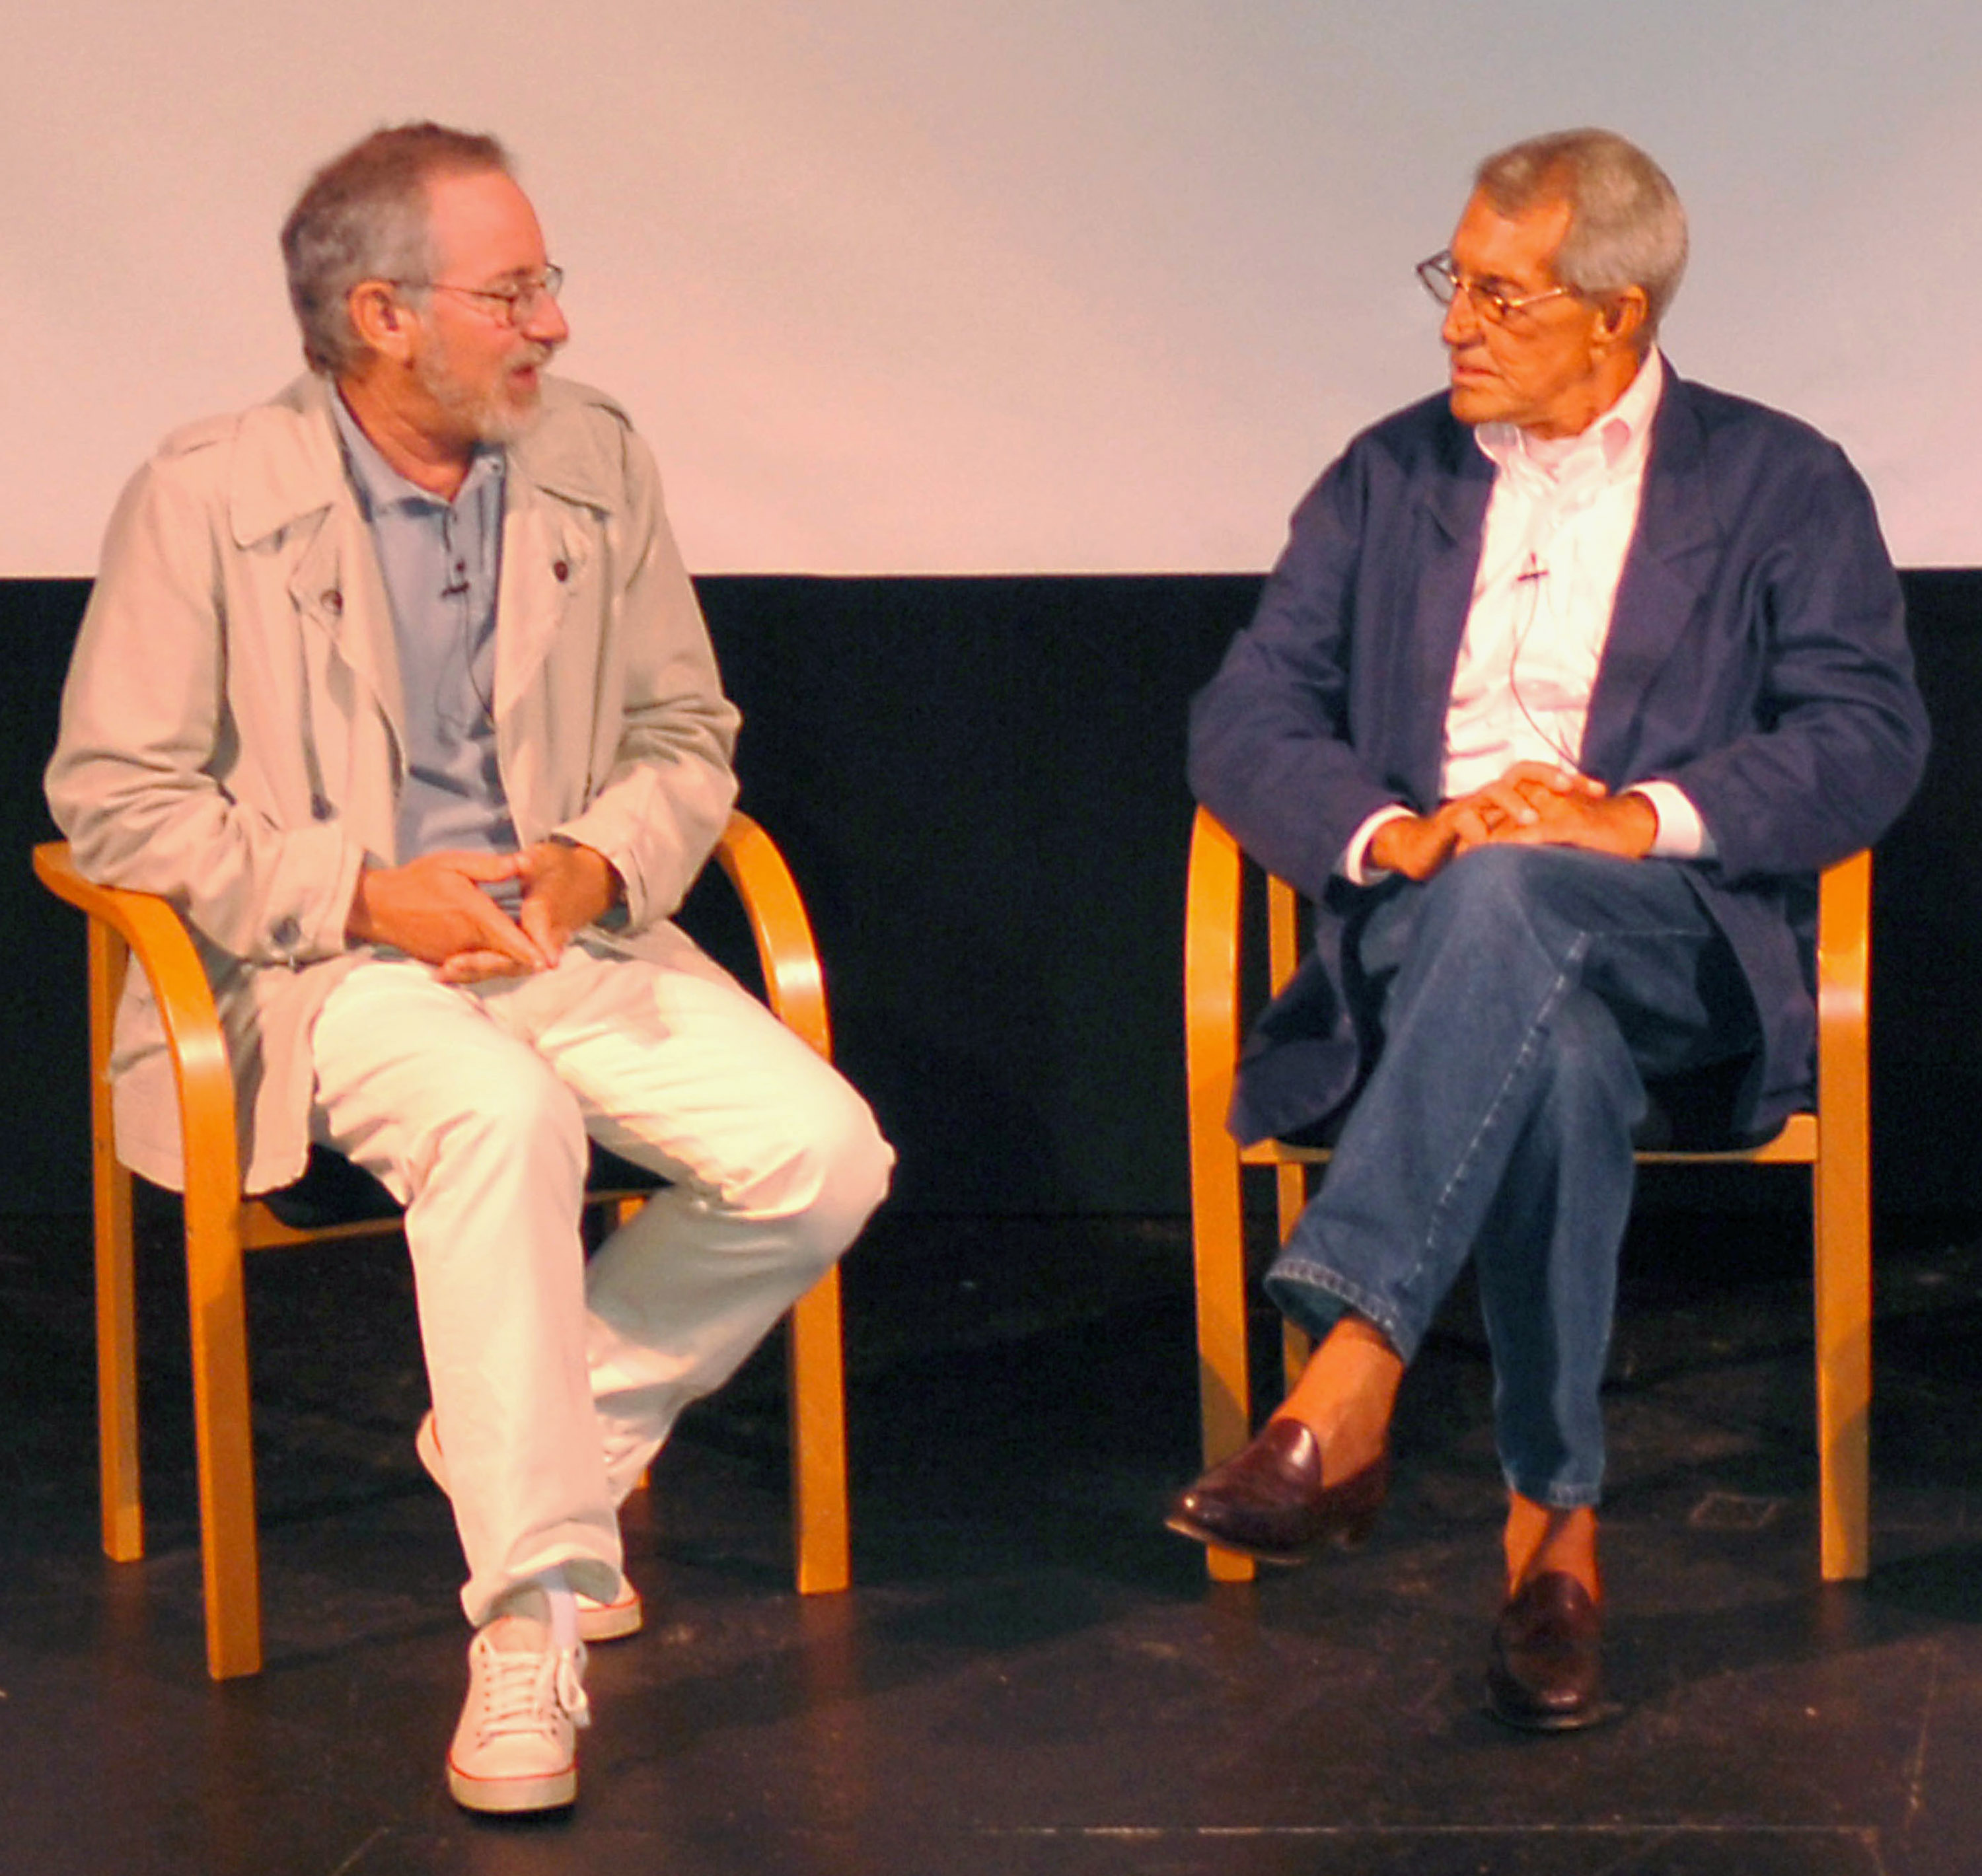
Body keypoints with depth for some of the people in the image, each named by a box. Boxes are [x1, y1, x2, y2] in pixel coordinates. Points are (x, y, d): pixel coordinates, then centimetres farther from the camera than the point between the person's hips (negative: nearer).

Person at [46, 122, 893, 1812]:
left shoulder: (595, 461, 8)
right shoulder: (208, 498, -6)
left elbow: (686, 735, 14)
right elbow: (112, 795, -6)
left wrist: (596, 864, -9)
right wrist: (366, 896, -17)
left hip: (568, 934, 5)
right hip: (326, 964, -5)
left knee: (823, 1156, -19)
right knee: (503, 1117, -38)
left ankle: (562, 1431, 5)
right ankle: (531, 1609, -31)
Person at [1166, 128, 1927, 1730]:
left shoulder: (1780, 485, 11)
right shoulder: (1389, 477, 20)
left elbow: (1869, 739, -2)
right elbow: (1243, 719, 10)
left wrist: (1645, 817, -18)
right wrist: (1389, 833, -11)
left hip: (1672, 932, -2)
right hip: (1422, 927, 2)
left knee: (1509, 896, -39)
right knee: (1558, 1051, -36)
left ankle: (1345, 1387, -50)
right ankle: (1555, 1528, -36)